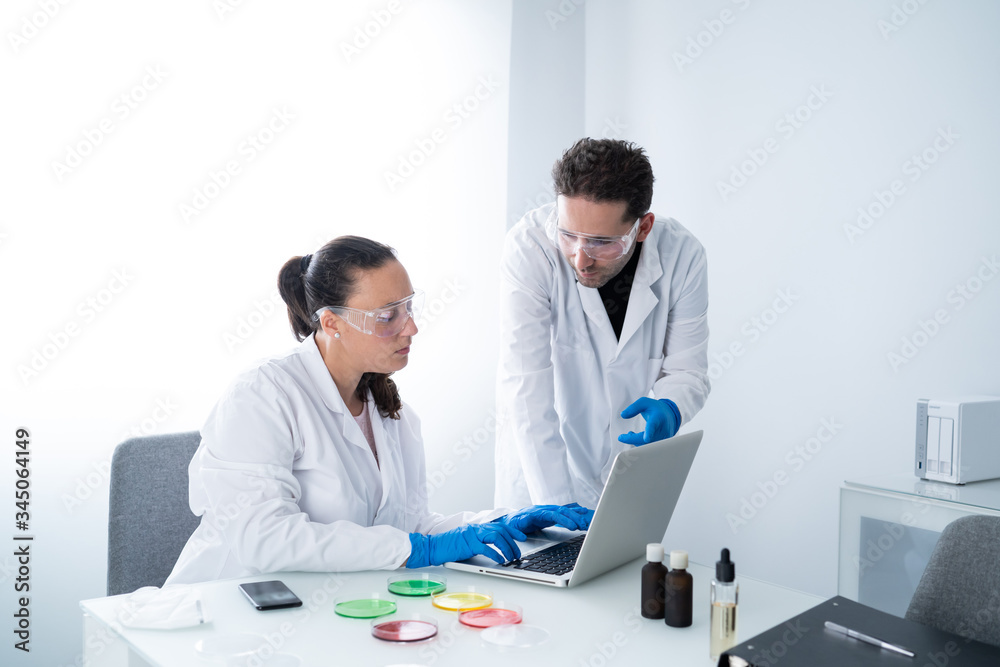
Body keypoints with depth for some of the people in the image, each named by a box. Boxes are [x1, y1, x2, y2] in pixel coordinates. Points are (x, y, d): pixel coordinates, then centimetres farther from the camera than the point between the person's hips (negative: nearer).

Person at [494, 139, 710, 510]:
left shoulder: (681, 256, -14)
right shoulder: (529, 246, -22)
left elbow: (687, 371, -4)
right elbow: (527, 387, -25)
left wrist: (669, 409, -27)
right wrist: (556, 505, -30)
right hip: (539, 467, -4)